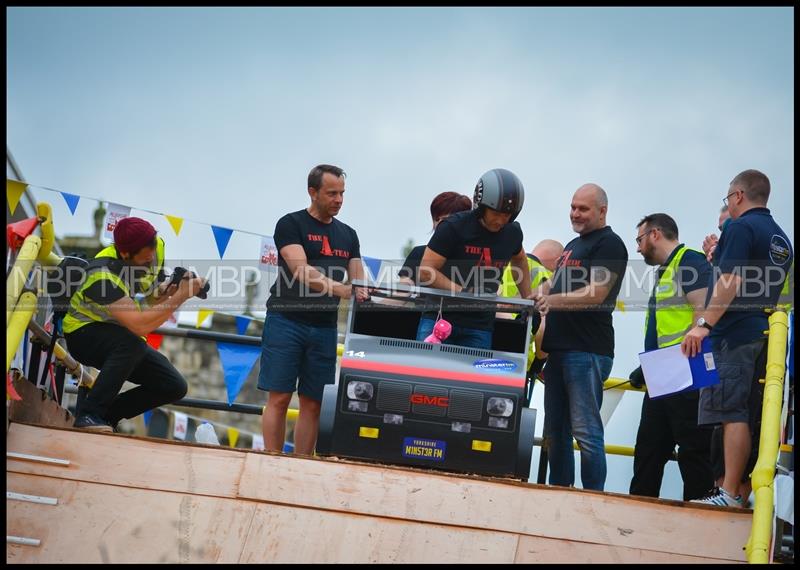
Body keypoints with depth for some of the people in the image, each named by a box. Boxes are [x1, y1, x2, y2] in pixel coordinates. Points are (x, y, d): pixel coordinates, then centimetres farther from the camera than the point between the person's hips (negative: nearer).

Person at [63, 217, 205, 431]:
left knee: (175, 386, -8)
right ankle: (89, 414, -29)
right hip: (84, 333, -7)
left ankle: (107, 414, 3)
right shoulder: (104, 276, -33)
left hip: (120, 339, 7)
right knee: (133, 345, -39)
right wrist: (181, 296, -36)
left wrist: (164, 294, -20)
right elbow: (140, 325, -41)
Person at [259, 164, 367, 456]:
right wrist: (342, 290, -30)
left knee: (313, 403, 4)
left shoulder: (348, 235, 16)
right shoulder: (291, 224, -2)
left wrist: (368, 295, -13)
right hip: (287, 320, -5)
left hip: (324, 326, 5)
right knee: (279, 398, -5)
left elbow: (358, 282, 11)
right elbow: (301, 270, -16)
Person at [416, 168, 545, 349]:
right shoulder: (454, 227, -9)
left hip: (480, 327, 4)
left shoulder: (512, 233, 7)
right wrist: (464, 292, -23)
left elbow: (519, 259, 32)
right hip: (440, 316, -3)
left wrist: (528, 297, 24)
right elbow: (426, 271, -13)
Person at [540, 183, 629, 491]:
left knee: (585, 431, -11)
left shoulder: (609, 244, -5)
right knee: (555, 431, 10)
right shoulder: (573, 245, 23)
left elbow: (596, 295, -16)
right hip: (558, 349, 9)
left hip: (587, 351, -9)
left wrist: (549, 301, -24)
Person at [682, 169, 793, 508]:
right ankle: (743, 489, 11)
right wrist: (717, 259, 28)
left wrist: (704, 324, -22)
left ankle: (730, 495, -18)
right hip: (763, 335, 9)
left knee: (731, 412, -13)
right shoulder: (780, 238, 20)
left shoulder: (741, 227, -7)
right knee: (745, 414, 10)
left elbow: (731, 280, -18)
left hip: (734, 334, -9)